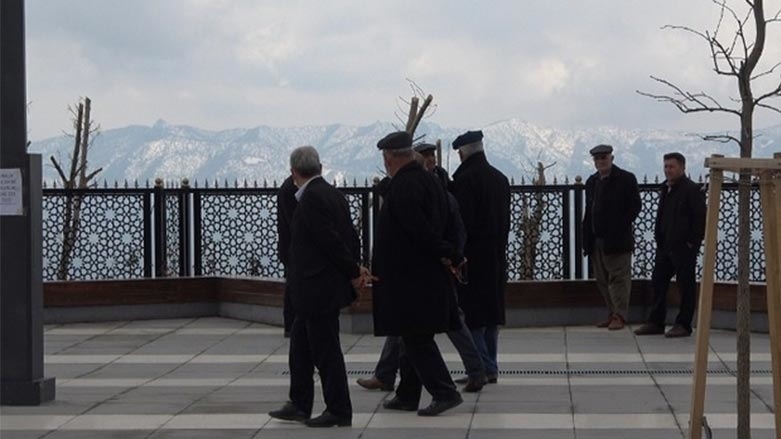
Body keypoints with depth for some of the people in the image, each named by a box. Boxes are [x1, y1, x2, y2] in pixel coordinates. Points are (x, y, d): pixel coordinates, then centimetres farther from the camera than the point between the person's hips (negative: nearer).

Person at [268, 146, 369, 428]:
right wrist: (355, 267, 4)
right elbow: (350, 235, 11)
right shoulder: (332, 193, 11)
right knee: (300, 347, 17)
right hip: (315, 290, 10)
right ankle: (299, 405, 24)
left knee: (325, 350, -1)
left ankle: (339, 412, 7)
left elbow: (331, 239, -20)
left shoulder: (311, 197, -18)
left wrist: (353, 271, -11)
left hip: (319, 288, -10)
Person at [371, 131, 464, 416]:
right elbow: (438, 225, 15)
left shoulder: (402, 186, -17)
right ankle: (407, 395, 22)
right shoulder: (429, 180, 12)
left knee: (415, 338, -5)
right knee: (414, 337, 15)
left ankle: (444, 392, -8)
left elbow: (419, 229, -23)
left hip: (407, 278, -9)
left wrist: (450, 255, -17)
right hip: (428, 275, 9)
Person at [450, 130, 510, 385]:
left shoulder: (465, 179, -14)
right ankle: (490, 367, 17)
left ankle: (482, 368, -5)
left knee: (471, 315, -3)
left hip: (472, 257, -8)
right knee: (492, 310, 13)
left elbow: (461, 220, -18)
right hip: (497, 256, 8)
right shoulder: (500, 178, 12)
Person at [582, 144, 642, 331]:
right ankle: (612, 314, 16)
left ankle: (620, 316, -3)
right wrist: (587, 239, 9)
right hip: (597, 240, 7)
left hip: (617, 240, -7)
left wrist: (621, 227, -12)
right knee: (603, 280, 9)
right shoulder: (592, 182, 16)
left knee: (618, 278, -5)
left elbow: (635, 206, -6)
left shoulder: (626, 179, -3)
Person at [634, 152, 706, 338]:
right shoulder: (665, 189, 15)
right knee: (658, 282, 9)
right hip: (664, 246, 9)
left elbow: (701, 218, -14)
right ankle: (656, 322, 16)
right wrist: (658, 238, 14)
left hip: (683, 247, -9)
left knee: (685, 286, -1)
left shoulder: (691, 190, -10)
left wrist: (692, 241, -15)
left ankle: (683, 325, 3)